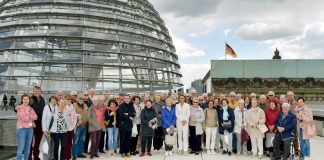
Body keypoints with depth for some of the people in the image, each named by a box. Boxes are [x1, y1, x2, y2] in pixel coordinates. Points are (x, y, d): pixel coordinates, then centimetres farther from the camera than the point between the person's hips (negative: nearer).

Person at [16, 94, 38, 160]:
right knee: (21, 147, -8)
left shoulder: (31, 108, 14)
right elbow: (23, 118, -13)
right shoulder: (19, 108, -2)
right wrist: (31, 117, 1)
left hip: (30, 128, 5)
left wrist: (28, 116, -13)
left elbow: (35, 117, 1)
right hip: (22, 128, -5)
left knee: (28, 147, 9)